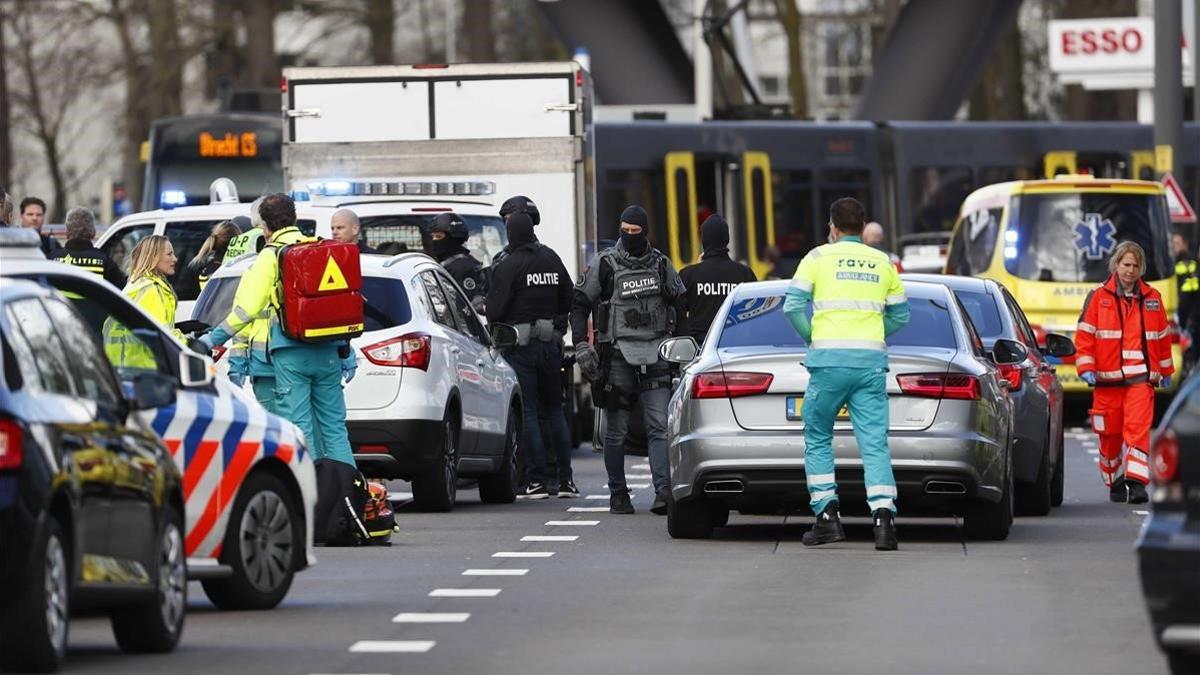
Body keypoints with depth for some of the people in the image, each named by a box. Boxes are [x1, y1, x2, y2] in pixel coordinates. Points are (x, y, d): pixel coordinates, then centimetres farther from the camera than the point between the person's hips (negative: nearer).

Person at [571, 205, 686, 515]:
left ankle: (663, 490, -14)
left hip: (655, 354, 2)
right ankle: (618, 493, 13)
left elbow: (680, 304, 21)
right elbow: (580, 304, 5)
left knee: (660, 427, -9)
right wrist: (581, 345, -5)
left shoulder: (661, 265, 9)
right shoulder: (604, 265, 1)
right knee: (616, 431, 3)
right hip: (618, 354, -2)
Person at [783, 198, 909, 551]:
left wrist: (812, 337, 10)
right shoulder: (883, 263, 13)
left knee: (818, 440, 12)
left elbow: (794, 306, -4)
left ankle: (827, 516, 5)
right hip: (872, 361, 2)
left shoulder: (818, 257, 4)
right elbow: (900, 316, 18)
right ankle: (883, 517, -18)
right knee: (874, 443, -2)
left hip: (829, 359, -2)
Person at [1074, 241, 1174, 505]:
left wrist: (1165, 371, 20)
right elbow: (1084, 334, 1)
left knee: (1138, 428, -14)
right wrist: (1086, 368, -8)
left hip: (1141, 377, 0)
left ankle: (1136, 482, -19)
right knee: (1110, 434, 7)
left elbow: (1162, 336, 17)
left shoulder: (1152, 298, 10)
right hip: (1107, 379, 0)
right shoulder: (1098, 297, 3)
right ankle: (1113, 482, 24)